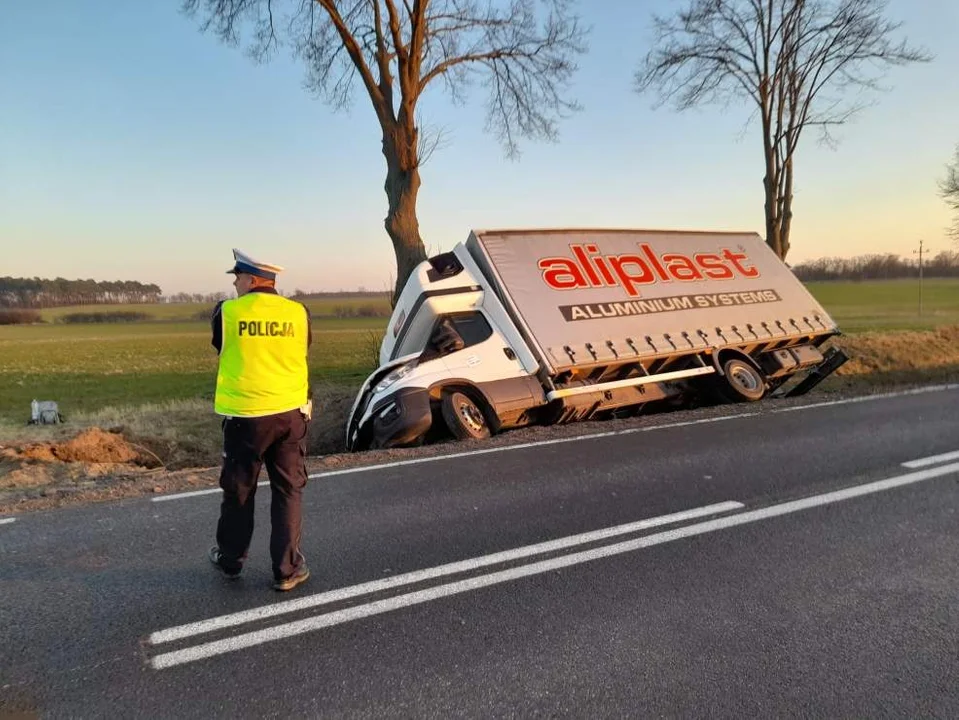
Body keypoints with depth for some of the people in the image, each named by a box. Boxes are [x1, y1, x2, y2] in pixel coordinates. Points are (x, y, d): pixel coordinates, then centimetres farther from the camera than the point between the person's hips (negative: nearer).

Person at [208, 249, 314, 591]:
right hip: (290, 412, 1)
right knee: (288, 492, 9)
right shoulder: (298, 313, -2)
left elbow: (219, 347, 10)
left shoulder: (227, 312, -6)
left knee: (238, 490, 16)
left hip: (245, 414, -1)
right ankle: (287, 570, 14)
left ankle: (230, 559, 33)